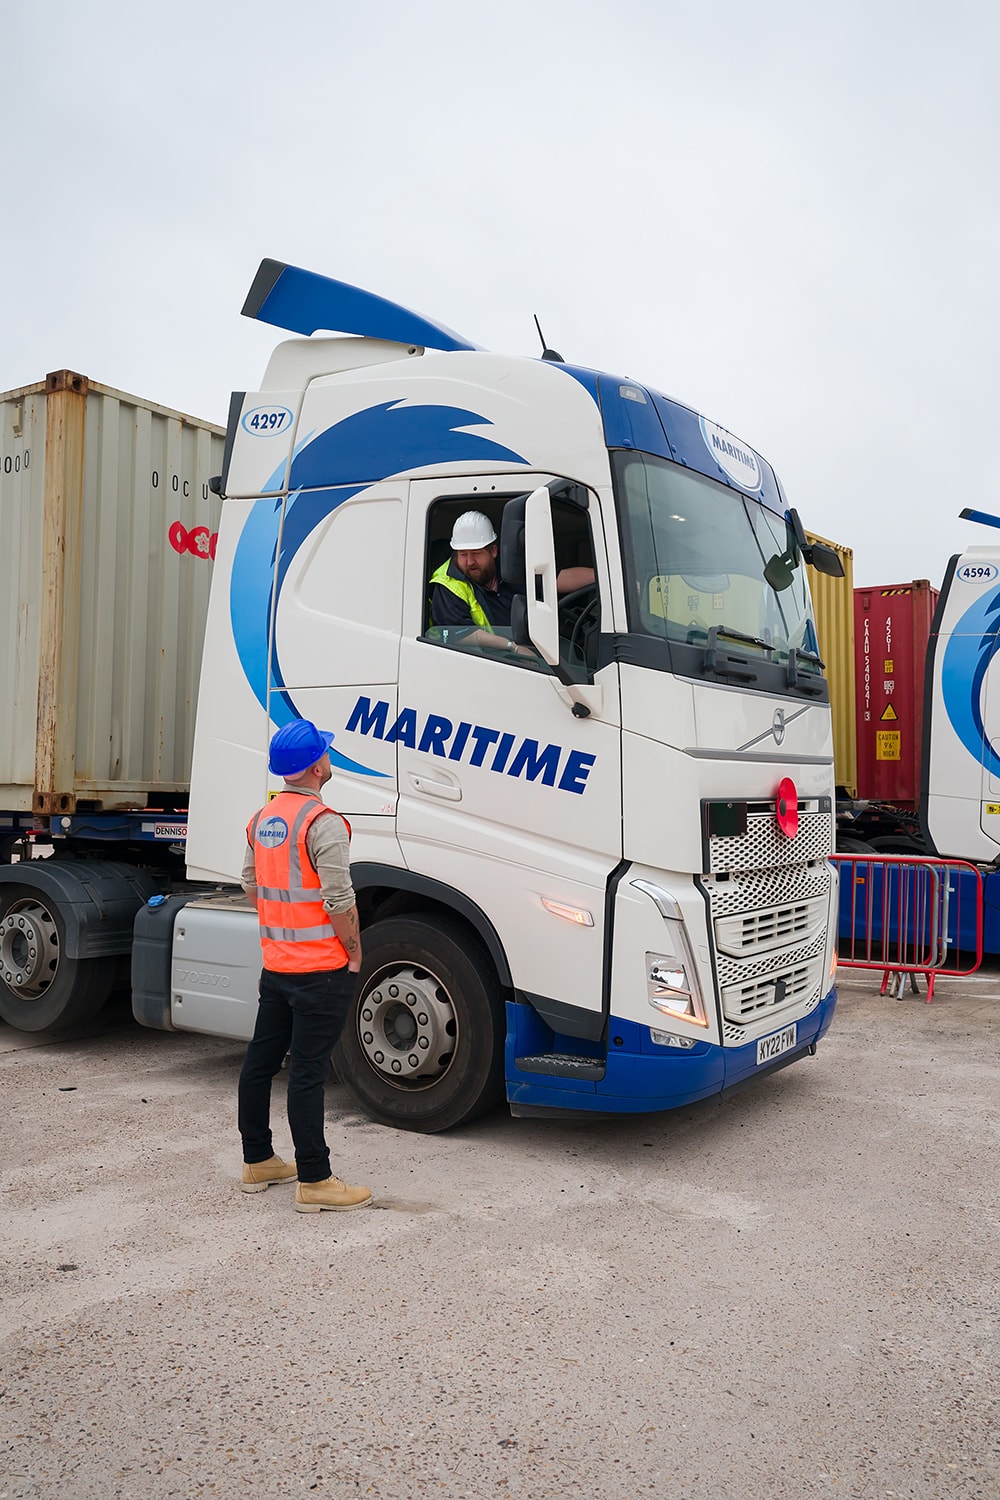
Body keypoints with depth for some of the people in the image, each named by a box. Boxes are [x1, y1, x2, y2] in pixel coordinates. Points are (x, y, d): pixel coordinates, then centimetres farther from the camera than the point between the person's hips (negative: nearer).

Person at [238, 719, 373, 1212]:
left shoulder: (262, 819, 8)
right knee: (306, 1073, -4)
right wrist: (354, 951, -8)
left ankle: (256, 1162, 29)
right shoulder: (323, 823, -18)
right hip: (321, 970, -8)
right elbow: (339, 900, -21)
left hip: (275, 964, 8)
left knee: (260, 1061, 16)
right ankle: (314, 1181, 5)